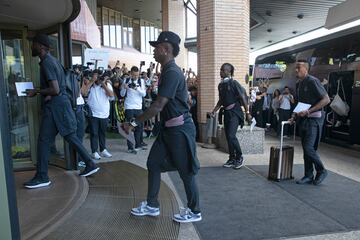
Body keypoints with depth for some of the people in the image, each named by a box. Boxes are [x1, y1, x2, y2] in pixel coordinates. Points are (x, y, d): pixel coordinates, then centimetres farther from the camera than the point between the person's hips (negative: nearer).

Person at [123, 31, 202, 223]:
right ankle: (152, 205, 28)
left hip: (180, 129, -10)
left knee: (186, 170, 4)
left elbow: (159, 105, -25)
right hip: (169, 127, 10)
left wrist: (134, 122, -18)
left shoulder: (172, 73, -19)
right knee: (153, 163, 13)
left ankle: (194, 211, 23)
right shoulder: (168, 71, 12)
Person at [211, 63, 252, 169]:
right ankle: (232, 159, 20)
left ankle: (239, 157, 3)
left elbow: (243, 98, -10)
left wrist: (247, 113, -12)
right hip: (226, 112, 7)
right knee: (228, 137, 9)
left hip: (235, 112, -7)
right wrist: (214, 110, 10)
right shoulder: (221, 85, 9)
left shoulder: (234, 83, -10)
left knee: (231, 136, -16)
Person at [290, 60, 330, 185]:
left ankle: (321, 171, 12)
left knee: (309, 148, -12)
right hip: (303, 119, 8)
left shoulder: (312, 81, -11)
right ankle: (308, 176, 18)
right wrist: (295, 116, 10)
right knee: (306, 148, 9)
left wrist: (309, 111, -21)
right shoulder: (300, 83, 15)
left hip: (313, 119, -8)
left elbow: (326, 99, -17)